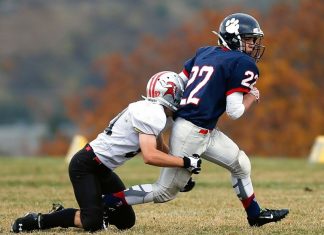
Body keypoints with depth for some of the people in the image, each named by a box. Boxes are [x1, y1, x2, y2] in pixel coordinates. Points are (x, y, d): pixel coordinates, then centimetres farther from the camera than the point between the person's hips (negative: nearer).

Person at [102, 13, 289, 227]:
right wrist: (253, 96, 4)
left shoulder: (204, 53, 12)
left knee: (241, 164, 21)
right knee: (165, 191, -3)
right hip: (192, 133, -10)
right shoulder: (242, 64, -11)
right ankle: (107, 202, -3)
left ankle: (255, 215, 34)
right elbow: (234, 111, -13)